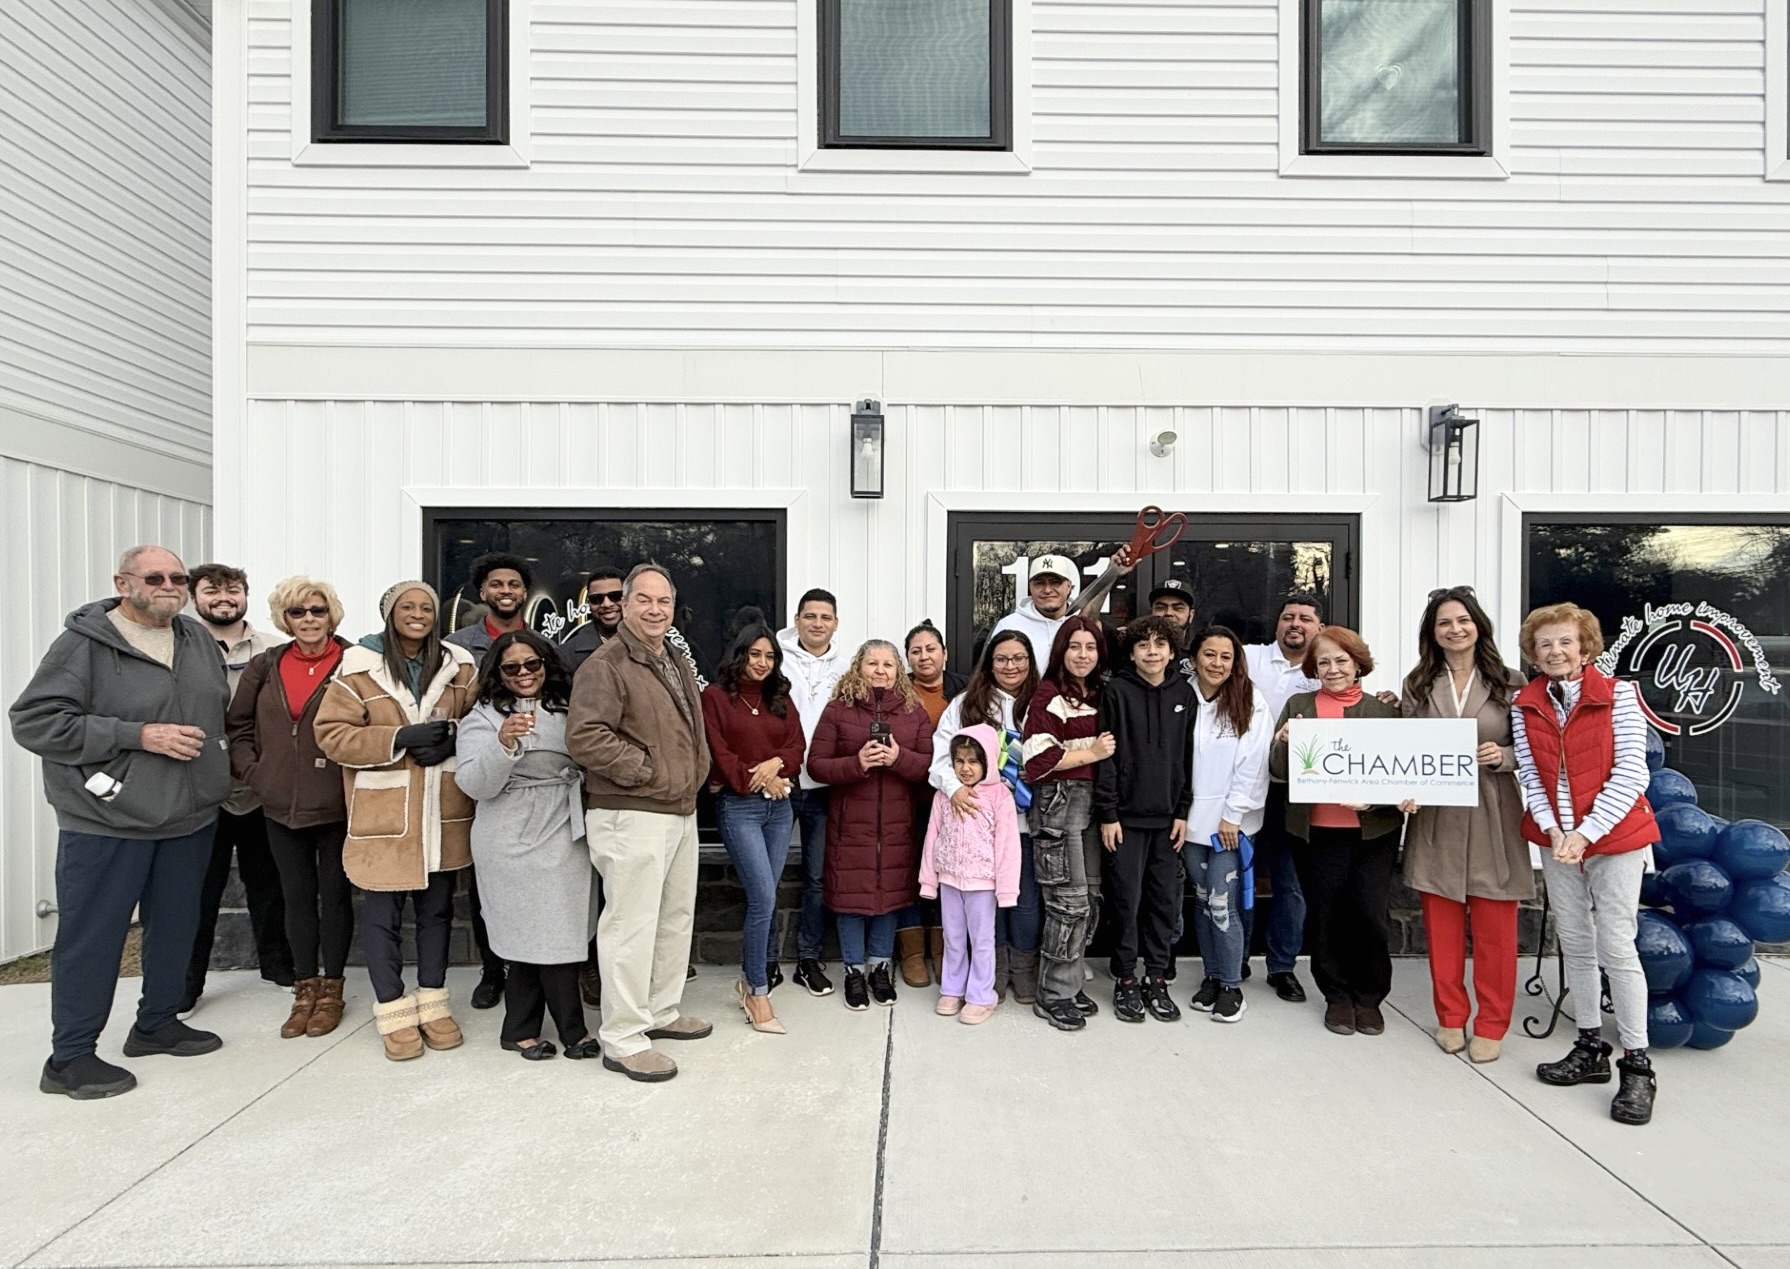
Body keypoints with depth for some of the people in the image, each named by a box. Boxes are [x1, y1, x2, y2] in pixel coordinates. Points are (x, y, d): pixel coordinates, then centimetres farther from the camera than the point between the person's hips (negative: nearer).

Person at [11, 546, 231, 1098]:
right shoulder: (84, 643, -10)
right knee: (92, 938, 2)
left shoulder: (198, 639, 8)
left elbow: (221, 711, 22)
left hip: (189, 818, 6)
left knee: (176, 925, 15)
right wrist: (136, 736, -20)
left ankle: (157, 1023, 32)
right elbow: (34, 720, -15)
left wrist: (213, 770, 9)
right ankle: (70, 1057, 15)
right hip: (107, 823, -6)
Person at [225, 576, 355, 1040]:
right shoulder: (265, 667, 6)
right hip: (281, 806, 4)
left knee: (334, 893, 8)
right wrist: (251, 771, 1)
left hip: (336, 805, -4)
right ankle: (305, 988, 26)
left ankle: (331, 988, 22)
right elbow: (238, 725, 12)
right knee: (297, 895, 13)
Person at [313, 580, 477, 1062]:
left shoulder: (459, 665, 5)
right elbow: (332, 734, -8)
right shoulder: (358, 666, -5)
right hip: (383, 813, -3)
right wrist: (399, 739, -19)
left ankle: (433, 1002, 28)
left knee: (437, 909, 13)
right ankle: (394, 1011, 21)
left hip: (443, 812, 3)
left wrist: (452, 738, -9)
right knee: (383, 915, 6)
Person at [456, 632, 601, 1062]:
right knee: (549, 936, -3)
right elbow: (475, 785, -13)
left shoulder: (566, 708, 13)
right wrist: (503, 744, -28)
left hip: (567, 835, 5)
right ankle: (573, 1031, 11)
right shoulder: (483, 718, -2)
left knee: (532, 937, 8)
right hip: (516, 841, -5)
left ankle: (521, 1030, 21)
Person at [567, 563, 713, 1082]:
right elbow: (584, 737, -23)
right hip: (631, 816, -9)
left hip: (681, 812, 9)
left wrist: (697, 772, 12)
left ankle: (661, 1011, 33)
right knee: (632, 925, -4)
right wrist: (645, 770, -18)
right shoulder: (605, 664, -13)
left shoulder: (678, 663, 16)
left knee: (676, 918, 18)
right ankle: (623, 1039, 7)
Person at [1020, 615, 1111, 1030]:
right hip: (1058, 802, -7)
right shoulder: (1049, 695, -7)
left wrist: (1106, 749, 8)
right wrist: (1092, 753, -11)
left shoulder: (1099, 694, 15)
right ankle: (1054, 995, 8)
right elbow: (1039, 757, -14)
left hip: (1092, 802, 7)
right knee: (1070, 901, -5)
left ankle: (1070, 984, 23)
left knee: (1091, 898, 10)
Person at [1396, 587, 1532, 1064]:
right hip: (1436, 817, 2)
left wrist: (1504, 756, -15)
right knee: (1441, 922, 8)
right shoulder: (1417, 685, 6)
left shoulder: (1510, 683, 1)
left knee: (1494, 925, 4)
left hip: (1492, 817, -1)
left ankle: (1491, 1023, 20)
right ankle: (1450, 1017, 23)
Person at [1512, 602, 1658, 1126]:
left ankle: (1637, 1066, 8)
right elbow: (1530, 776, 1)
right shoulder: (1524, 705, 2)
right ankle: (1590, 1049, 24)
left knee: (1616, 946, -4)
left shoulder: (1618, 695, -9)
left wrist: (1585, 833, -17)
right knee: (1574, 944, 11)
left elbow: (1630, 774, -12)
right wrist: (1553, 830, -13)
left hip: (1615, 836, -4)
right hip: (1556, 837, 4)